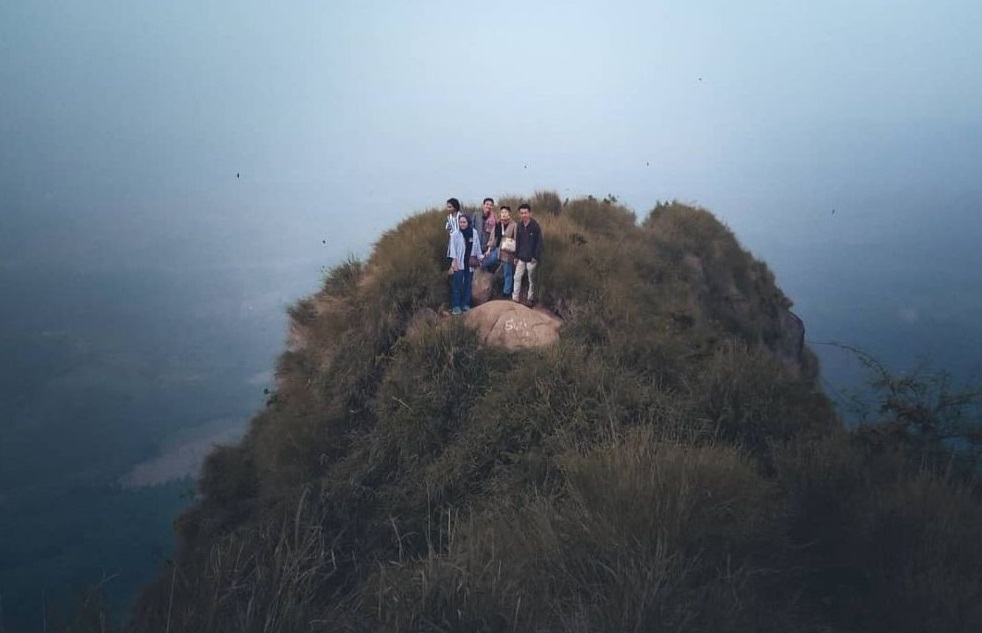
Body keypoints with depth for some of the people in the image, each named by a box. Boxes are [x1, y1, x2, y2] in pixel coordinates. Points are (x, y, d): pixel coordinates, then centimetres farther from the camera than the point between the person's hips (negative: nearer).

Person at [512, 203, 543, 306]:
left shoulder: (535, 226, -11)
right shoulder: (519, 226, 4)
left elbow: (539, 242, -11)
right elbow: (517, 242, 10)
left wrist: (536, 256, -14)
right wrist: (516, 255, 8)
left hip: (531, 258, -4)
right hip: (521, 257, 5)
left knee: (531, 279, 7)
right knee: (517, 277, 4)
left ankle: (530, 298, 18)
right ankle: (514, 298, 10)